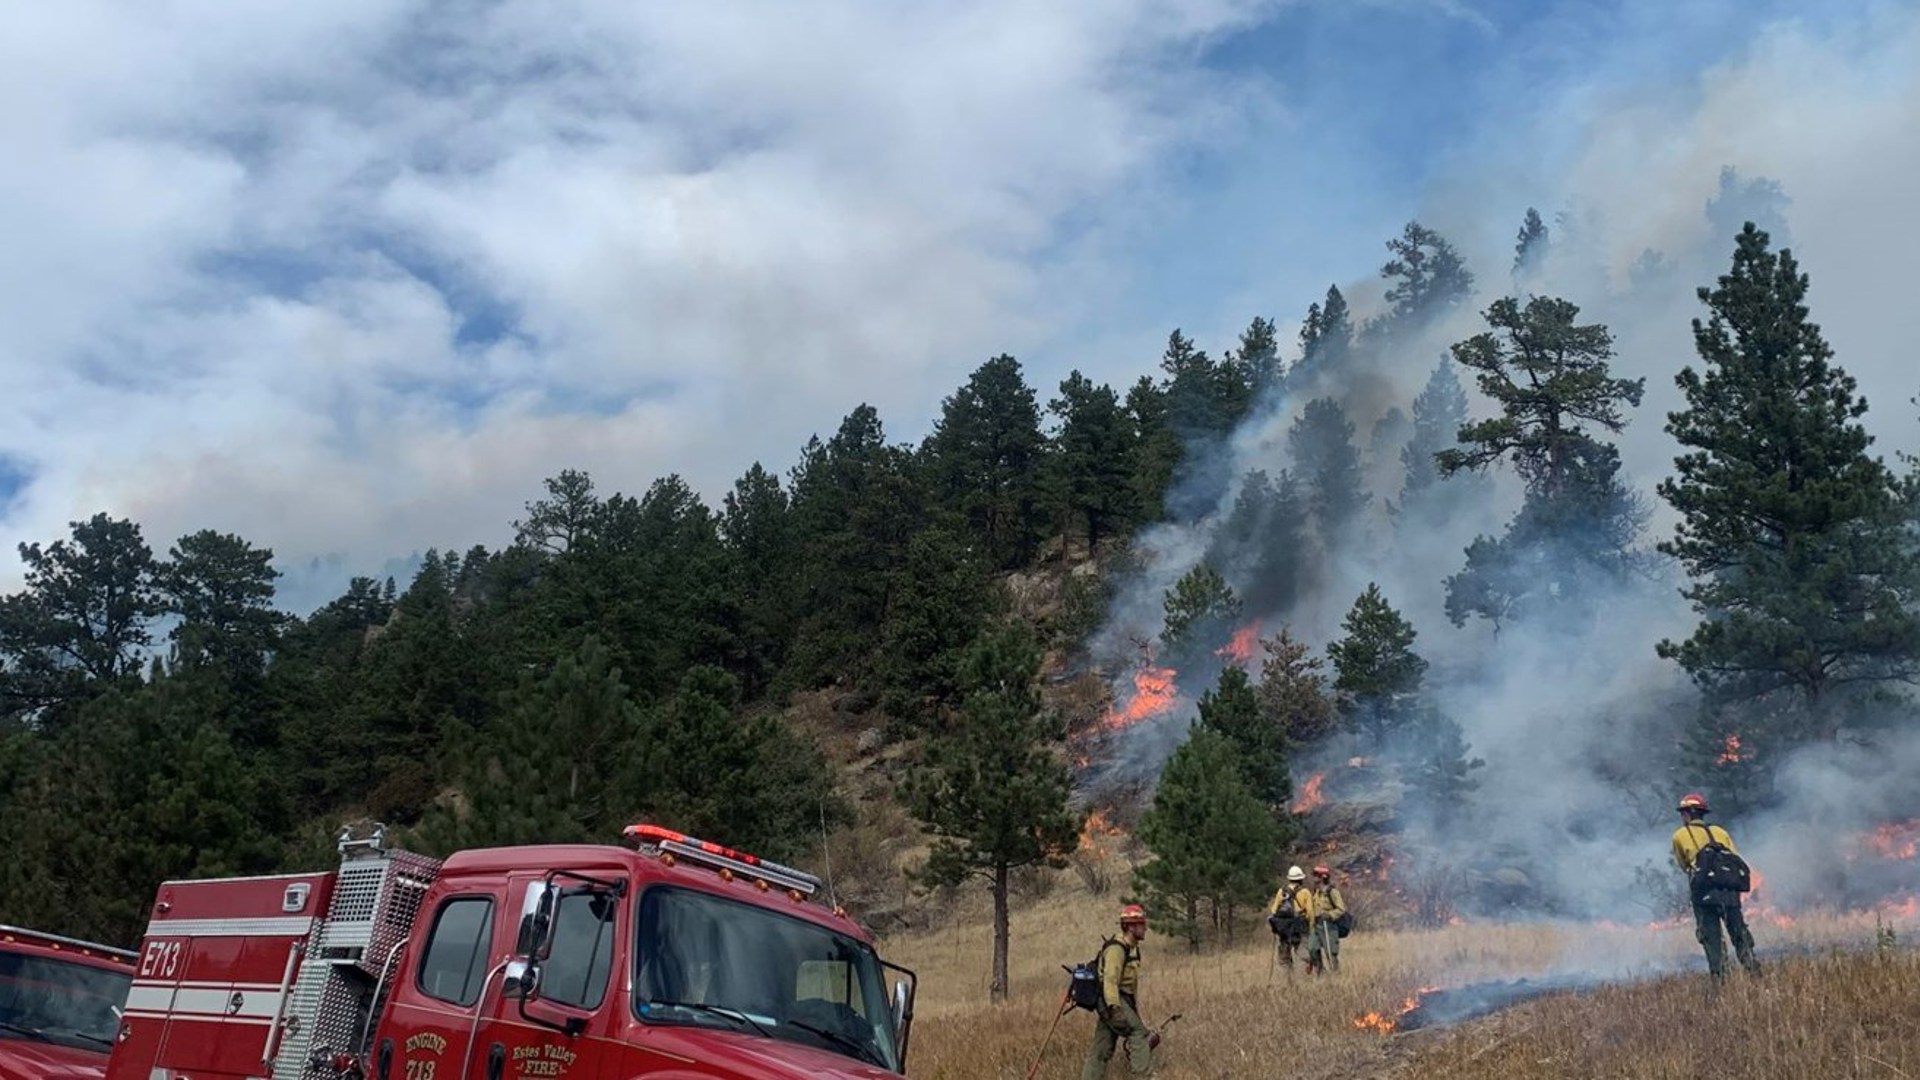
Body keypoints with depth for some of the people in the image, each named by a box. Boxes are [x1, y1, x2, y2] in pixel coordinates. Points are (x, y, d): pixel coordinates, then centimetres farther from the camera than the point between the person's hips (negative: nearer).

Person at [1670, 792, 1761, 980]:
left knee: (1711, 936, 1)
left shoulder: (1679, 835, 13)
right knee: (1739, 933, 11)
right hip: (1729, 887, 3)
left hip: (1703, 890, -3)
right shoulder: (1720, 832, 22)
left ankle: (1718, 975, -6)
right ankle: (1752, 968, 0)